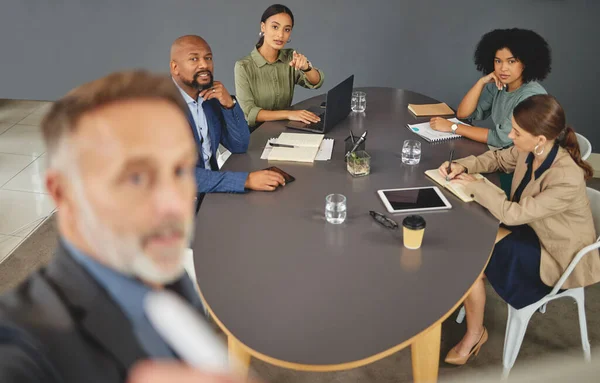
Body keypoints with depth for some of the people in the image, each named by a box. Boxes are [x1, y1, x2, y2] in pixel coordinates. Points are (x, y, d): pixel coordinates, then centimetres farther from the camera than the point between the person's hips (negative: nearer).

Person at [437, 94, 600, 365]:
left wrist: (475, 186, -19)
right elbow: (499, 159, 8)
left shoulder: (567, 181, -36)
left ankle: (475, 332, 6)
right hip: (531, 227, 8)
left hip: (556, 255, -7)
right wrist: (464, 166, -10)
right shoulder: (530, 151, -14)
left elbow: (513, 213, -29)